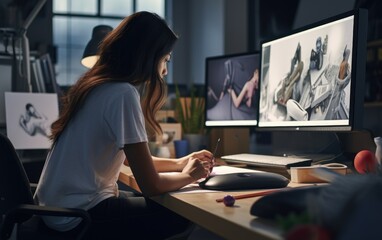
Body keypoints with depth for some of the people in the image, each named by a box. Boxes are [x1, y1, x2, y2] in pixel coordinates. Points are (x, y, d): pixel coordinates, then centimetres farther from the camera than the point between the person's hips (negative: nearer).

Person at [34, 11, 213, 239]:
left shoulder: (97, 85, 7)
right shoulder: (123, 93, -21)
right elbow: (151, 185, -19)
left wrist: (178, 163, 18)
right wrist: (189, 175, 0)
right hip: (78, 215, -9)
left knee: (162, 204, 20)